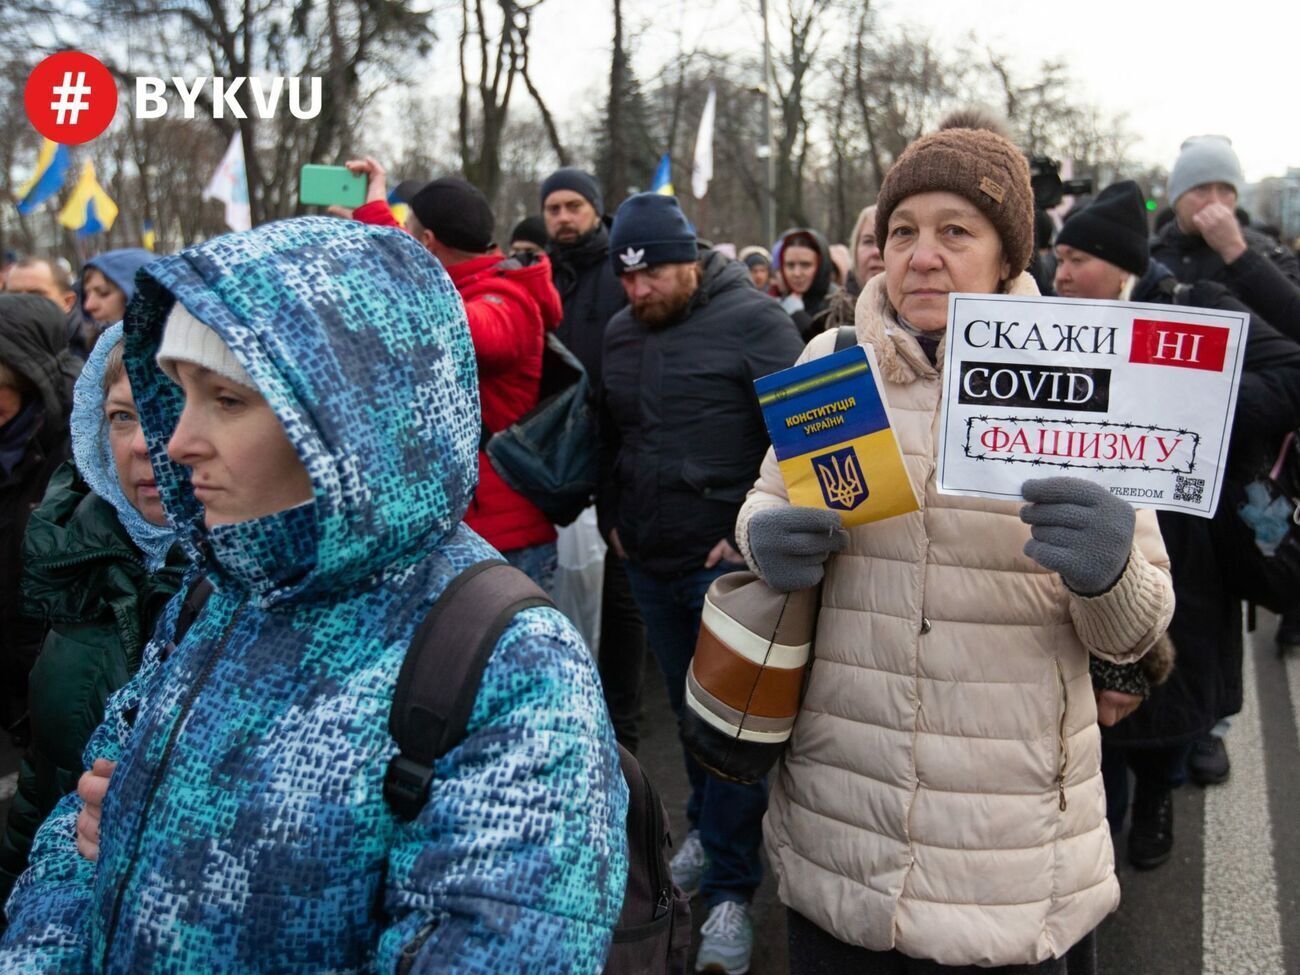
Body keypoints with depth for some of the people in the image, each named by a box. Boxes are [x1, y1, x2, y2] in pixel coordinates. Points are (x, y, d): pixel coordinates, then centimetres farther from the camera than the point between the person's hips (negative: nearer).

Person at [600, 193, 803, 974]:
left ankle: (731, 889, 10)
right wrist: (611, 516, 12)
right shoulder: (619, 333, 9)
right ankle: (707, 825, 38)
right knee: (687, 706, 18)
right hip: (649, 561, 6)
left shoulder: (754, 320, -10)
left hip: (727, 560, -5)